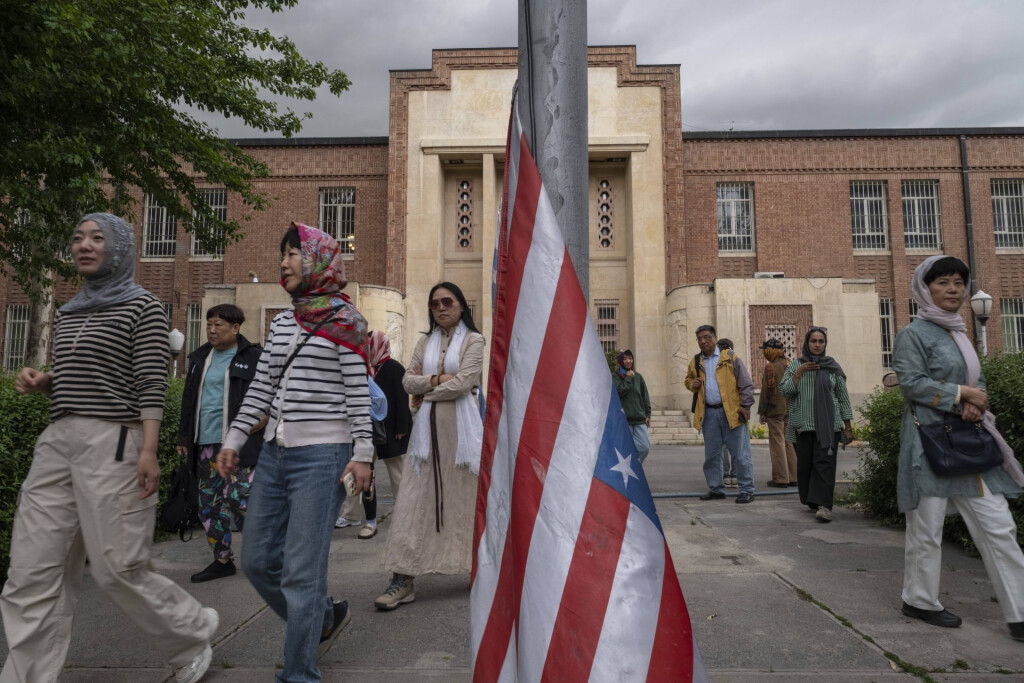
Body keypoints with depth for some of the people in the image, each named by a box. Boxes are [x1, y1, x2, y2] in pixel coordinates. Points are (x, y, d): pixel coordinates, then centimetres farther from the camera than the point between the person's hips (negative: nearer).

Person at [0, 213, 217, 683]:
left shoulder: (142, 307, -3)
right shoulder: (69, 312, 19)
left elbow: (152, 385, -10)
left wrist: (149, 451, -18)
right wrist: (40, 382, 5)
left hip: (112, 442, -7)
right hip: (57, 442, 7)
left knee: (116, 567, -1)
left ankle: (192, 640, 21)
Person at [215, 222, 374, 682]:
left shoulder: (344, 320, -4)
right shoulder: (281, 323, 14)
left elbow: (358, 391, -9)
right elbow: (261, 387, 16)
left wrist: (362, 453, -14)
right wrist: (234, 440, 14)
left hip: (322, 454, -7)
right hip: (275, 453, 8)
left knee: (301, 570, -4)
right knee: (257, 560, 13)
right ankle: (326, 618, 34)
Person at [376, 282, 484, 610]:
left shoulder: (473, 340, 1)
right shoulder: (425, 342, 15)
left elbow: (463, 383, -11)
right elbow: (408, 381, 7)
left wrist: (426, 388, 0)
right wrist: (437, 379, -8)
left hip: (461, 425, -4)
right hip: (428, 425, 4)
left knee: (466, 497, 4)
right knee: (416, 500, -1)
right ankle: (403, 579, 1)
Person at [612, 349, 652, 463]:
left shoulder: (638, 376, 14)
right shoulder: (615, 376, 1)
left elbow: (645, 396, 15)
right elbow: (619, 392, -15)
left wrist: (648, 414, 9)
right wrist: (628, 378, -8)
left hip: (639, 419, 4)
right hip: (623, 419, -4)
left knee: (645, 447, 0)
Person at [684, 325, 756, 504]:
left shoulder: (730, 357, 0)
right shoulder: (695, 362, 12)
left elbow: (746, 383, -1)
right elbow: (688, 380, 26)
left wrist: (745, 405, -7)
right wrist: (692, 384, 3)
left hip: (731, 411, -4)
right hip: (708, 413, 4)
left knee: (741, 453, -1)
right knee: (711, 454, 10)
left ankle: (747, 490, 7)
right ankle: (716, 489, 21)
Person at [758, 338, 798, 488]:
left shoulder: (771, 367, -12)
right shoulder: (790, 365, 9)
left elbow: (766, 391, -13)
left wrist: (761, 412, -7)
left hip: (775, 410, -7)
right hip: (790, 409, 7)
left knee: (777, 443, -2)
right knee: (789, 443, 13)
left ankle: (780, 479, 0)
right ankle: (793, 477, 18)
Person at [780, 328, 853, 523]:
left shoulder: (832, 366, 8)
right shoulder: (796, 364, 9)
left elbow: (843, 397, 9)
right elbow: (784, 390, 0)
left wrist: (848, 426, 6)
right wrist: (799, 372, -11)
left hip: (828, 424, -1)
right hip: (803, 424, 1)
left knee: (825, 462, -11)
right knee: (805, 463, 2)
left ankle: (824, 505, -16)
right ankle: (812, 500, 19)